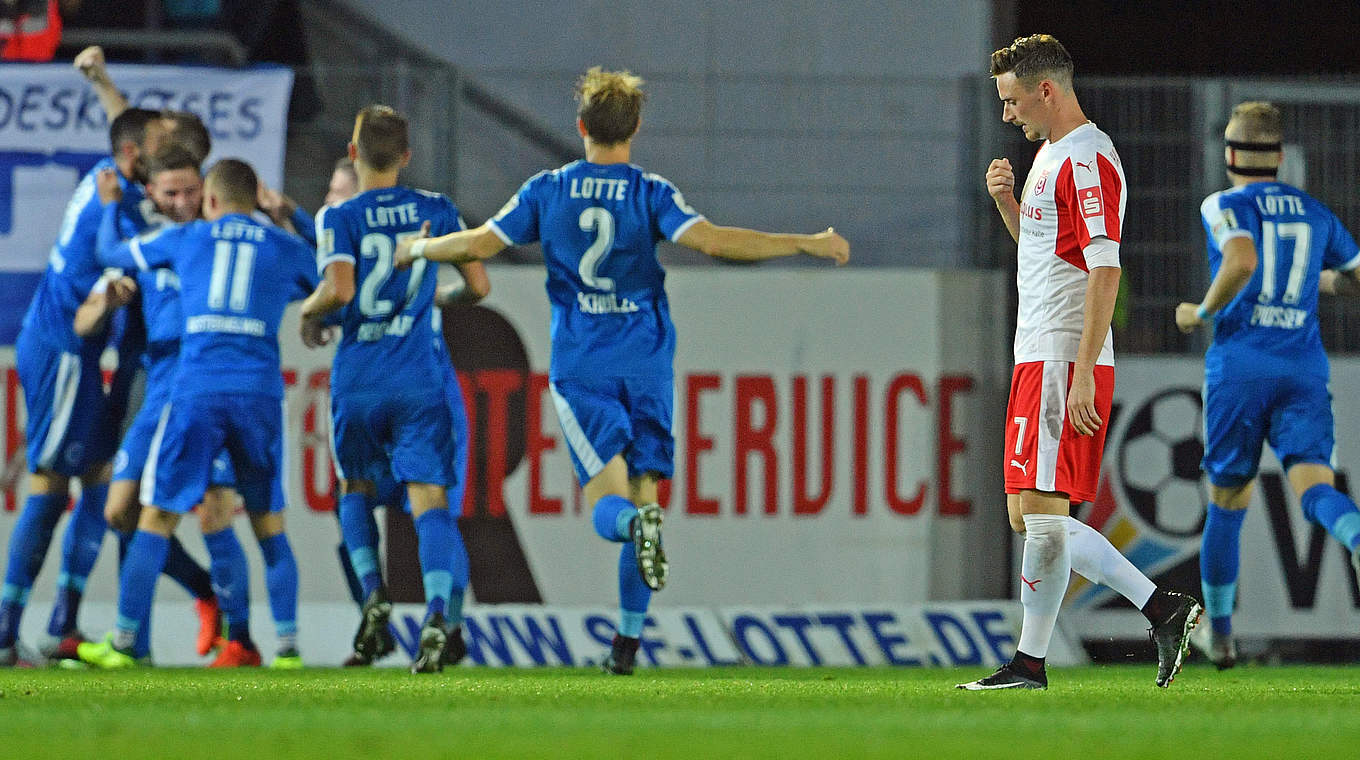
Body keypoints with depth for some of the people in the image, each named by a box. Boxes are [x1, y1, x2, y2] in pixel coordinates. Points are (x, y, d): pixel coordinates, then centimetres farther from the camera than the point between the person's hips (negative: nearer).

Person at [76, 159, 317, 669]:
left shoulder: (185, 239, 13)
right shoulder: (286, 249, 14)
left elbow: (118, 254, 28)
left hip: (197, 391, -1)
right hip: (261, 392, 1)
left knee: (157, 518, 3)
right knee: (269, 524, 11)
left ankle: (123, 641, 1)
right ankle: (287, 643, 6)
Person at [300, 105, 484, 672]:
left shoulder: (339, 217, -3)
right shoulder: (434, 209, 6)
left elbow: (339, 289, -18)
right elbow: (478, 283, 8)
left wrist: (309, 312, 3)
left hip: (357, 380, -1)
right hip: (420, 379, 1)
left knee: (356, 489, 21)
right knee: (429, 498, -6)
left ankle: (374, 596, 0)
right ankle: (439, 615, -28)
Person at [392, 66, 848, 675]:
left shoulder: (546, 191, 2)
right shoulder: (651, 194, -3)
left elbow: (479, 244, 2)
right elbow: (710, 240, -17)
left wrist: (418, 249, 22)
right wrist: (807, 245, -13)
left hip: (579, 368, 0)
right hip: (645, 365, 0)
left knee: (609, 505, -4)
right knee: (643, 486, 8)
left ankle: (634, 522, -42)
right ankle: (628, 636, 4)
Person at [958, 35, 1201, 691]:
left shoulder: (1086, 159, -13)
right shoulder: (1050, 154, 18)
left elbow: (1105, 270, -20)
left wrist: (1081, 374, -24)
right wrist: (1006, 201, 11)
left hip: (1064, 361, -10)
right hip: (1039, 358, 10)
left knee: (1040, 512, -12)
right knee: (1032, 515, 8)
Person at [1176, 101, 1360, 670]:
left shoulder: (1226, 206, -1)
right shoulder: (1314, 213, 15)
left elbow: (1242, 261, -21)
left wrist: (1203, 312, -7)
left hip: (1239, 365, -2)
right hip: (1305, 366, 2)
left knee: (1227, 500, 12)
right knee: (1314, 483, -13)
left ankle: (1218, 632, 22)